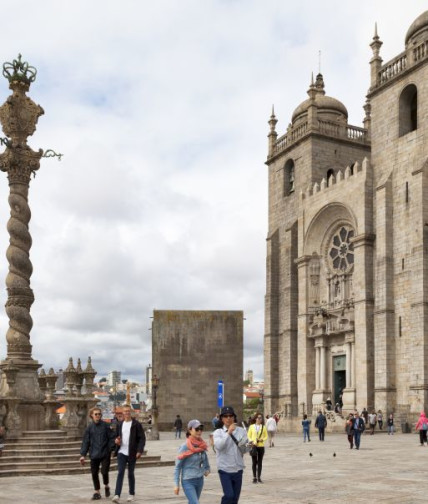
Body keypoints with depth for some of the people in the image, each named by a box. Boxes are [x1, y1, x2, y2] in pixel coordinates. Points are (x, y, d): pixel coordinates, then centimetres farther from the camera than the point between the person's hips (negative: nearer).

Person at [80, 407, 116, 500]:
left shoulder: (106, 426, -2)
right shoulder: (89, 427, 4)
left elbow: (112, 438, 0)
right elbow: (85, 442, 5)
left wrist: (111, 448, -12)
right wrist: (83, 455, 0)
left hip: (105, 454, -2)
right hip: (94, 455, 2)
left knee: (104, 472, -7)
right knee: (94, 473, 4)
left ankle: (106, 486, 23)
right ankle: (97, 492, 19)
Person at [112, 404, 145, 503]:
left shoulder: (136, 424, -5)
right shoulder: (120, 424, 9)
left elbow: (142, 438, -7)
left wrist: (140, 450, -17)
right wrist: (116, 440, -2)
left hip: (132, 453, -3)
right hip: (121, 453, 3)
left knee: (130, 474, 7)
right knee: (120, 473, -8)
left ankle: (132, 494, 22)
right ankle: (117, 495, -13)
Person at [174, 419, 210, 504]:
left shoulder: (202, 445, 3)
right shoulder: (185, 447, -13)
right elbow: (178, 466, -9)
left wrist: (207, 469, 4)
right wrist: (176, 484, -11)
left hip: (200, 480, 6)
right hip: (188, 481, -6)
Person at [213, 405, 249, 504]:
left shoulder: (241, 431, 2)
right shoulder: (218, 432, -3)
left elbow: (244, 450, 2)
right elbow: (219, 446, -20)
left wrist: (243, 445, -19)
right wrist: (228, 432, -24)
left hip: (238, 469, 3)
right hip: (224, 470, -3)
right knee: (229, 495, -16)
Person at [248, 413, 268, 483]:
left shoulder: (263, 427, 5)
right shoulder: (251, 426, 3)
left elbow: (266, 436, 8)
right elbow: (249, 436, 5)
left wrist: (262, 439, -11)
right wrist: (251, 441, -12)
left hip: (261, 446, 1)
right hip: (254, 446, -1)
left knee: (260, 462, 4)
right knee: (254, 462, 2)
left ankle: (259, 477, 11)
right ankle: (254, 477, 9)